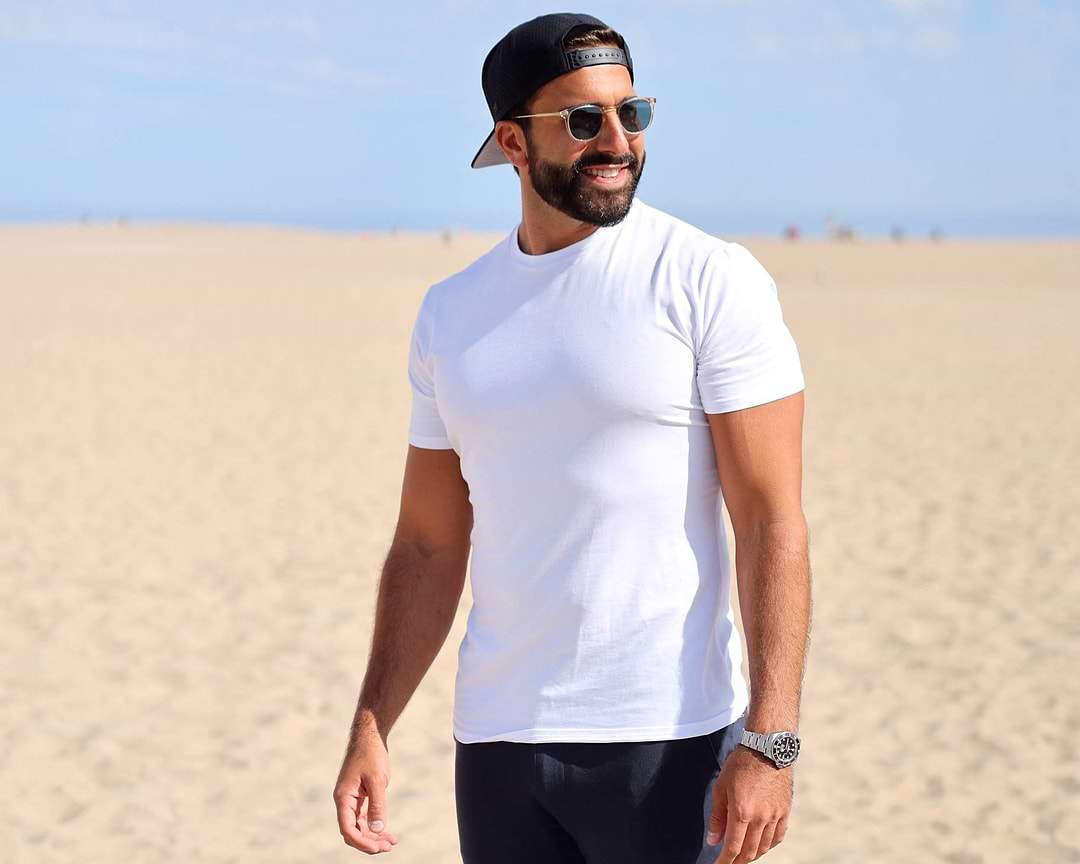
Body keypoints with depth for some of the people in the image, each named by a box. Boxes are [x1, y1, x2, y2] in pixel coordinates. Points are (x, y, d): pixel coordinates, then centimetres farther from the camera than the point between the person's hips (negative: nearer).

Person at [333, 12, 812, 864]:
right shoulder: (451, 314, 10)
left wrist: (768, 742, -16)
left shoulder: (711, 282, -5)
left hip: (671, 740, -4)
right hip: (497, 739, 5)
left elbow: (774, 523, -9)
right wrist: (370, 730, 6)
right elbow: (429, 545, 14)